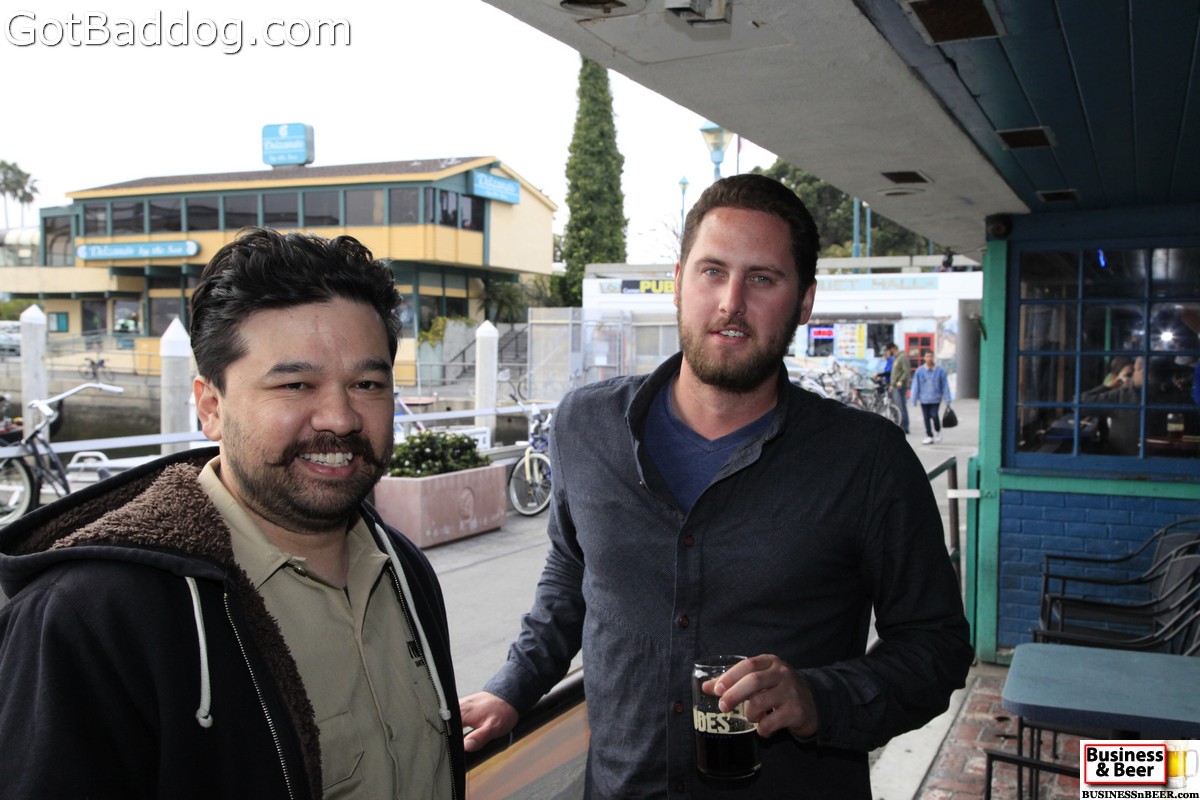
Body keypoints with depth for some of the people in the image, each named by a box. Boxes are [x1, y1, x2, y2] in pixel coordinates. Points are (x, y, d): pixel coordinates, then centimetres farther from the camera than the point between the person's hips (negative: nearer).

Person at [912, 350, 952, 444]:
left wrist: (947, 400, 3)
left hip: (936, 398, -2)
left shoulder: (940, 371, -1)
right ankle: (929, 436, 16)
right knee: (927, 418, 5)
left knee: (934, 416, -12)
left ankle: (938, 431, 15)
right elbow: (915, 386, 4)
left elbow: (945, 386, 4)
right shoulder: (919, 371, 0)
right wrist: (914, 400, 2)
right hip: (924, 399, 2)